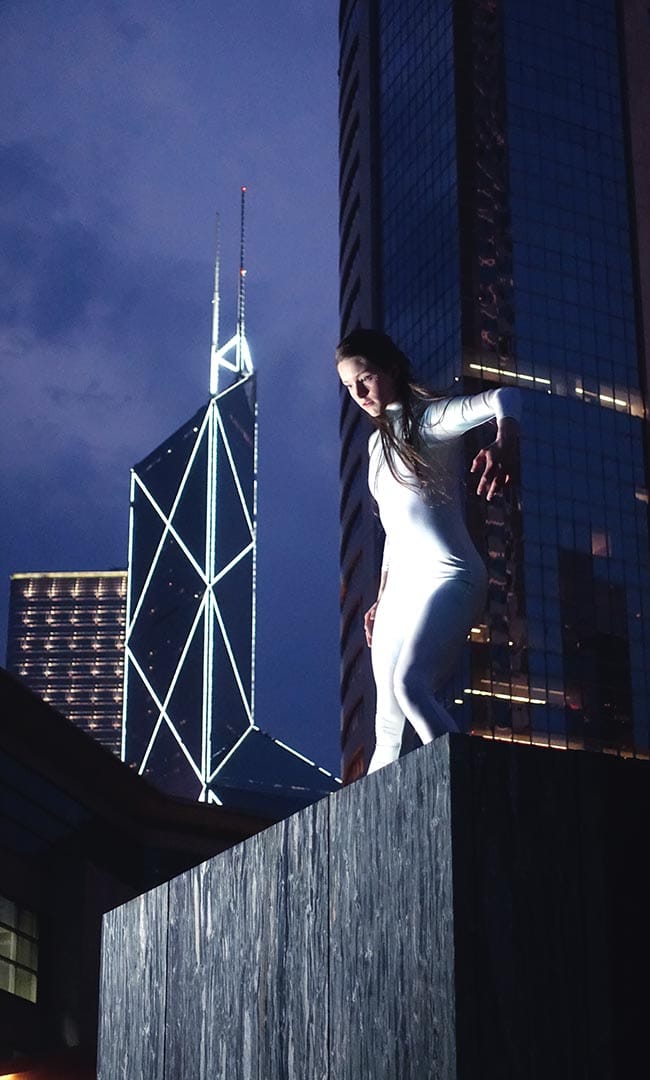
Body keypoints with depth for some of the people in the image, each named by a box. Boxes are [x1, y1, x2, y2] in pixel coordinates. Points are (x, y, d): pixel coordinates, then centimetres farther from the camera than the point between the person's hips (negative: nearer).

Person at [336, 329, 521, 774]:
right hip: (400, 587, 8)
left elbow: (504, 397, -24)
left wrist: (504, 445, -47)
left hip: (447, 575, -8)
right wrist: (381, 598, 22)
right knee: (388, 727, 3)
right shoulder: (378, 442, 21)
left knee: (409, 684, -31)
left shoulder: (428, 419, -4)